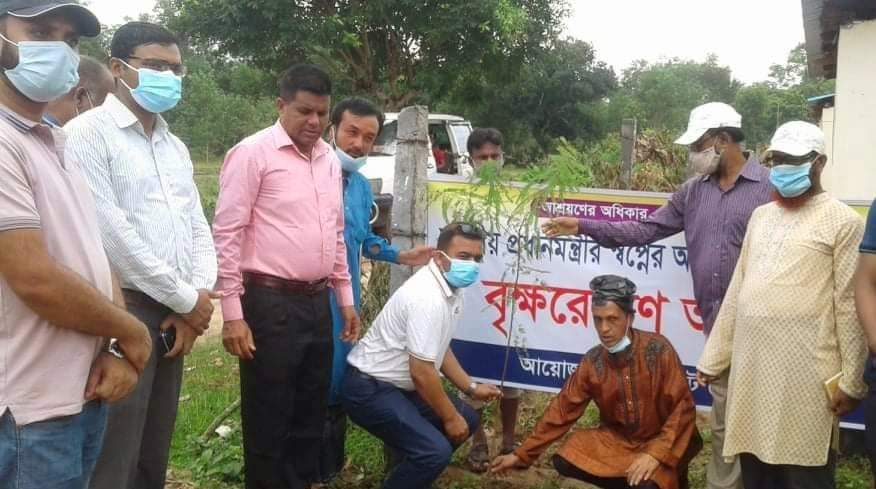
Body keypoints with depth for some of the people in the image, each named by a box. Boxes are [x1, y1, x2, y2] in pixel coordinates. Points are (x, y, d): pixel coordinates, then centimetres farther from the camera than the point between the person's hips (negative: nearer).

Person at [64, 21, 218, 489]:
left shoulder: (175, 147, 16)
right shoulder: (88, 133, -9)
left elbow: (198, 227, 14)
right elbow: (111, 234, -17)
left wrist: (198, 297, -3)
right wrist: (187, 298, -10)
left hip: (174, 315, 7)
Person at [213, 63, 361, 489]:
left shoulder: (329, 159, 12)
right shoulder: (253, 153, -8)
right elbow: (227, 234, -11)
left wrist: (345, 299, 17)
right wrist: (232, 313, -15)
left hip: (317, 303, 7)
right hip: (270, 305, -7)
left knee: (311, 417, 16)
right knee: (268, 422, 4)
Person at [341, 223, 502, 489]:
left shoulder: (452, 290, 4)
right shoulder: (428, 297, -27)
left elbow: (439, 349, 18)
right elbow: (422, 372, -25)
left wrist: (471, 387, 15)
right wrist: (450, 418, -13)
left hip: (399, 384, 10)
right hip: (370, 388, -10)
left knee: (466, 419, 15)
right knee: (435, 450, -22)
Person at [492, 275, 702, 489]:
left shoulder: (658, 349, -20)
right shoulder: (593, 361, -8)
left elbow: (683, 407, -18)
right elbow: (563, 409, -4)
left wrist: (656, 454, -29)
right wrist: (522, 454, -6)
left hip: (660, 441, -4)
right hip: (616, 440, 4)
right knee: (565, 461, -14)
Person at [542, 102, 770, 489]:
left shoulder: (769, 187, -9)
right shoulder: (693, 192, 11)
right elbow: (646, 230, 10)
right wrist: (584, 226, 4)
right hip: (717, 324, 6)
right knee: (724, 419, 15)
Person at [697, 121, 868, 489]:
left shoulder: (842, 221, -3)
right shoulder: (761, 215, 16)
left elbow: (850, 305, -6)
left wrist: (851, 380, -9)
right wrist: (713, 358, 16)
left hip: (805, 373, -6)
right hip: (750, 366, 6)